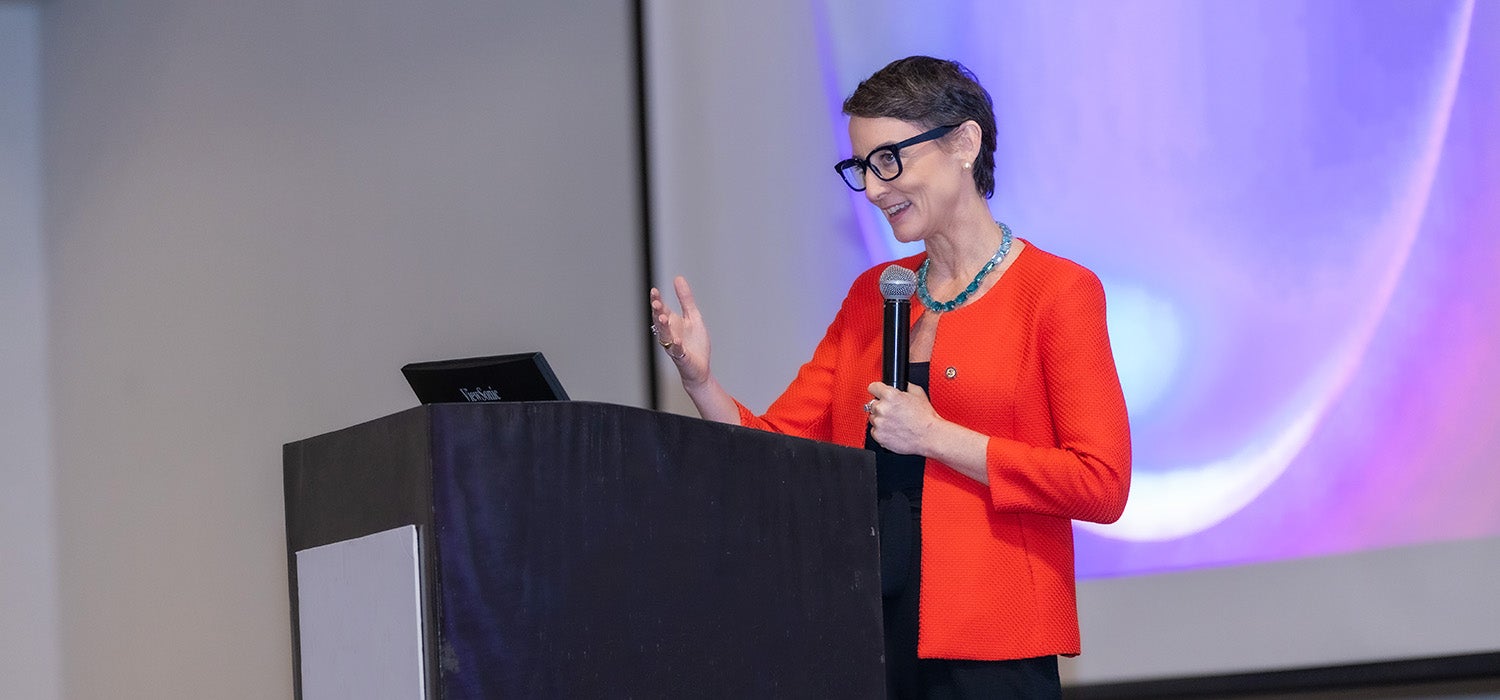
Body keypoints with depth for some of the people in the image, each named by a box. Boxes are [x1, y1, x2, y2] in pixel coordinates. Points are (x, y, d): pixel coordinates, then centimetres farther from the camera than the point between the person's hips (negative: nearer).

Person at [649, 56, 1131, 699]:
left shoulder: (1058, 292, -3)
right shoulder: (871, 296, 15)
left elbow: (1101, 485, -11)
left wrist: (935, 436, -13)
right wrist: (700, 382, -6)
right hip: (868, 638, 5)